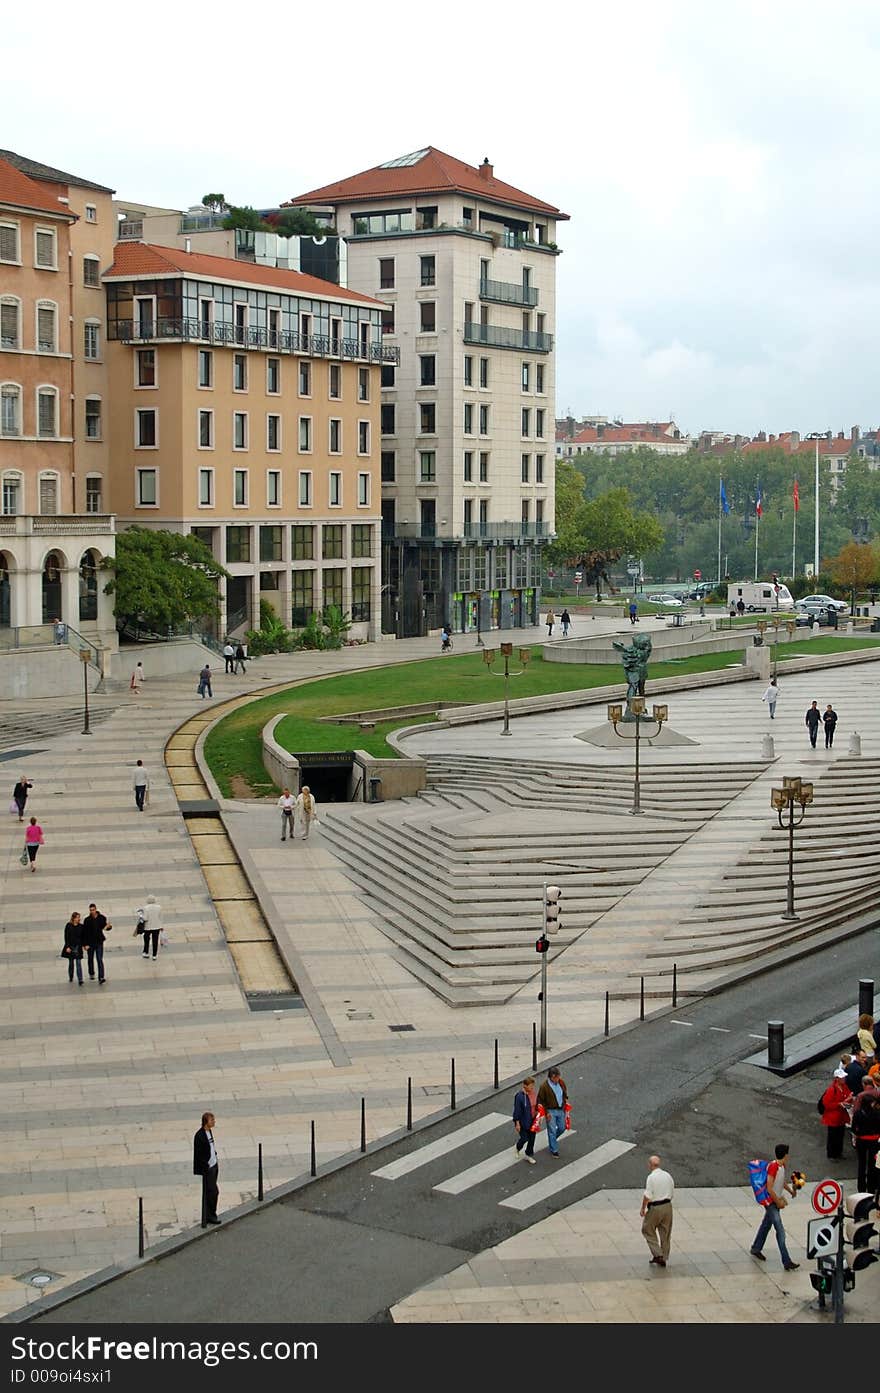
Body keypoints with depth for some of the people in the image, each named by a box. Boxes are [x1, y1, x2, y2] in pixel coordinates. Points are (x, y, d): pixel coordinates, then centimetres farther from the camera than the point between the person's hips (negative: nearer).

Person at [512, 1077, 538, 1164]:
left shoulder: (534, 1094, -2)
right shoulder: (520, 1096, -22)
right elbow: (517, 1110, -18)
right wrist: (517, 1123, -16)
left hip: (532, 1121, 6)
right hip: (523, 1122, -6)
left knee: (532, 1138, 12)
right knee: (524, 1138, 3)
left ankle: (528, 1155, 31)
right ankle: (517, 1149, 35)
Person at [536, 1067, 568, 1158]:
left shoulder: (561, 1082, -5)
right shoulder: (544, 1086, -20)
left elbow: (565, 1093, 15)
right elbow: (540, 1100, -12)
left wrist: (565, 1101, 7)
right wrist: (546, 1112, -13)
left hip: (560, 1110, 5)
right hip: (551, 1111, -5)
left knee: (562, 1128, 15)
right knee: (552, 1130, 2)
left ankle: (552, 1139, 44)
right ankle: (554, 1150, 16)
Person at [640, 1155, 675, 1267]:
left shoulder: (651, 1177, -17)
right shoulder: (668, 1175, 4)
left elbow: (647, 1196, -19)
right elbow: (672, 1192, 11)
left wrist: (642, 1208, -8)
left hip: (655, 1208, -6)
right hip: (667, 1206, 6)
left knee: (648, 1230, 10)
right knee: (665, 1233, 14)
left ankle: (657, 1254, 2)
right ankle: (664, 1258, 20)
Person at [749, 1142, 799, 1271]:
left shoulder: (781, 1166, 3)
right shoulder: (773, 1167, -25)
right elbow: (769, 1189, -25)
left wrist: (791, 1190, 15)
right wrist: (778, 1202, -18)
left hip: (776, 1200, 9)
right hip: (771, 1201, -9)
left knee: (766, 1224, 24)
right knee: (780, 1231, -10)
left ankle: (756, 1249, 42)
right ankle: (787, 1262, -10)